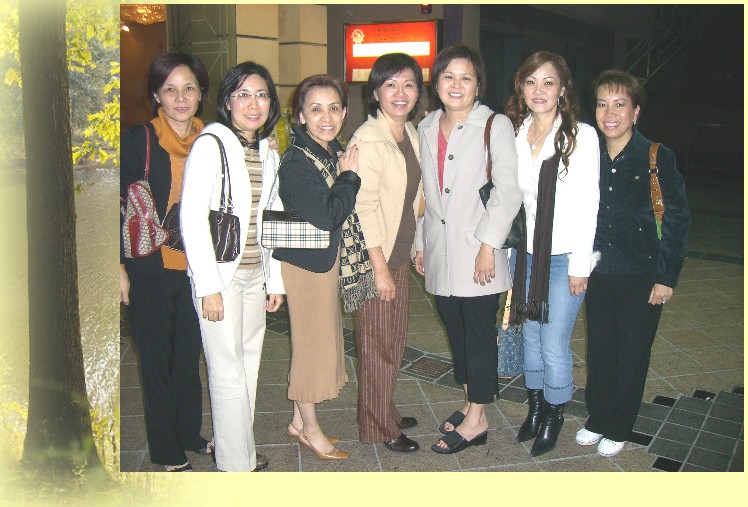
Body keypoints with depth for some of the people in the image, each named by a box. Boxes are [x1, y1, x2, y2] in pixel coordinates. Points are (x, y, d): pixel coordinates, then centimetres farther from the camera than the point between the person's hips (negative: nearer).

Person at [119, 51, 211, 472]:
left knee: (189, 356, 16)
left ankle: (190, 434, 35)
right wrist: (121, 269, -10)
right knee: (157, 361, 7)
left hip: (197, 269, 4)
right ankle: (167, 452, 23)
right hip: (150, 271, -4)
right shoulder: (138, 141, -6)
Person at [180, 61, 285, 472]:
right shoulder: (211, 144, -9)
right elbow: (191, 218, -14)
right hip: (219, 275, -6)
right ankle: (237, 462, 14)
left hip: (255, 275, 7)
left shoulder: (268, 152, 11)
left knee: (248, 365, 13)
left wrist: (275, 281, 11)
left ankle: (239, 447, 30)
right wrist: (208, 287, -17)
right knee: (228, 371, -1)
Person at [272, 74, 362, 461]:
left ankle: (300, 421, 32)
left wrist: (345, 175, -5)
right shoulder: (297, 161, -19)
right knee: (313, 343, 3)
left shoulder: (332, 152, 7)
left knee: (321, 340, 16)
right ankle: (309, 429, 22)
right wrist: (348, 176, -15)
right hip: (305, 262, -9)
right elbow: (326, 216, -25)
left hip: (327, 258, 9)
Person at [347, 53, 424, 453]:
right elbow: (363, 208, -20)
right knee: (377, 343, 4)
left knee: (396, 337, 18)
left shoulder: (410, 133, 8)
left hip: (400, 252, 8)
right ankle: (379, 427, 20)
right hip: (374, 256, -8)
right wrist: (380, 267, -18)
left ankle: (387, 412, 35)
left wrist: (413, 248, 16)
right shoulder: (367, 140, -18)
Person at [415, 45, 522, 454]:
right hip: (440, 252, 6)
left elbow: (508, 191, -12)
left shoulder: (495, 125, -5)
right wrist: (420, 243, 14)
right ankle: (469, 403, 28)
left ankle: (477, 418, 11)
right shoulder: (426, 128, 12)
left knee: (479, 333, 0)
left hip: (477, 254, -6)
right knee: (455, 330, 13)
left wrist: (488, 245, -17)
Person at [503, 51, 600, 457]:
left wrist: (580, 265, -11)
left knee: (554, 344, -1)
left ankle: (554, 416, 22)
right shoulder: (514, 133, 5)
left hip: (564, 256, -4)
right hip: (524, 252, 5)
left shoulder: (581, 135, -9)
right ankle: (534, 407, 32)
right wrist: (507, 249, 6)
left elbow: (588, 205, -10)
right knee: (531, 335, 14)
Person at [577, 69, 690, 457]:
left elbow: (678, 219, -8)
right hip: (599, 273, 4)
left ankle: (618, 429, 27)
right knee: (599, 349, 14)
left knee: (631, 355, 9)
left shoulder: (658, 158, -10)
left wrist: (668, 277, -10)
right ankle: (597, 420, 33)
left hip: (642, 277, -3)